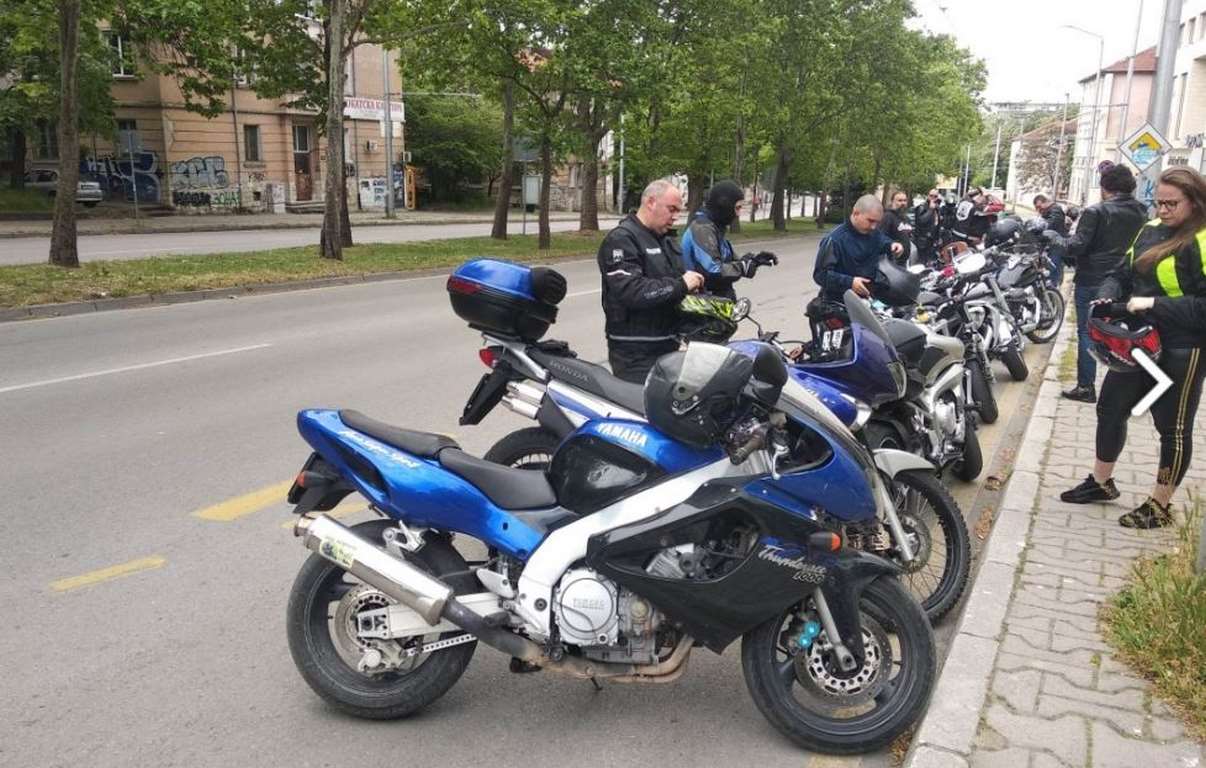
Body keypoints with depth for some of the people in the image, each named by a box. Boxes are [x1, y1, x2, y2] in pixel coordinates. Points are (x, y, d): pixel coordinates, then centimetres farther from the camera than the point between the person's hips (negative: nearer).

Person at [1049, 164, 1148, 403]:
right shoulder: (1142, 213, 5)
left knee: (1087, 332, 3)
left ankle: (1086, 387, 4)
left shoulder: (1096, 212, -13)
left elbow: (1076, 246, -17)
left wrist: (1054, 236, -2)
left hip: (1092, 282, -5)